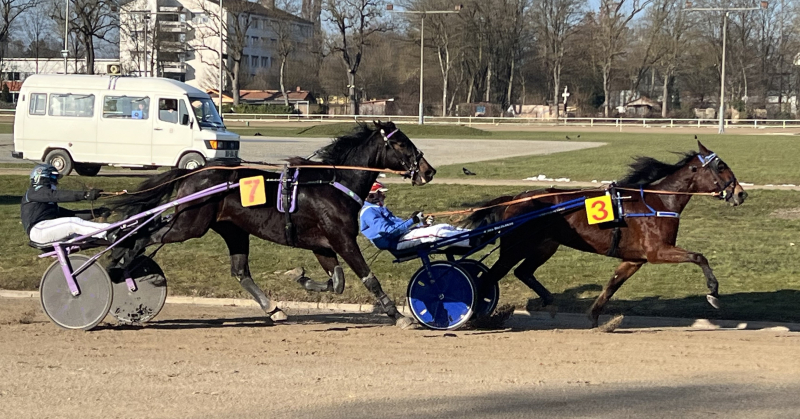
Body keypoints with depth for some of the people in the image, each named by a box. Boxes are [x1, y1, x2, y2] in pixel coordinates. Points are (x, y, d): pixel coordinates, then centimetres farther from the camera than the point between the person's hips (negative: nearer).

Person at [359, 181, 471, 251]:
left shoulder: (380, 209, 26)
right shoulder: (368, 212, -9)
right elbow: (388, 230, -21)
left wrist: (422, 223, 9)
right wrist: (412, 221, -21)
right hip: (395, 242, -10)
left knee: (445, 227, 0)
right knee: (435, 233, -25)